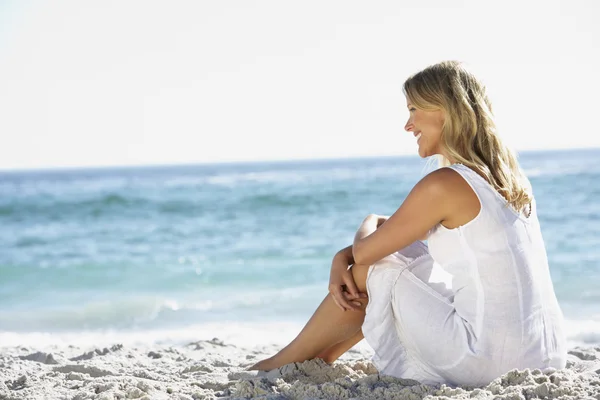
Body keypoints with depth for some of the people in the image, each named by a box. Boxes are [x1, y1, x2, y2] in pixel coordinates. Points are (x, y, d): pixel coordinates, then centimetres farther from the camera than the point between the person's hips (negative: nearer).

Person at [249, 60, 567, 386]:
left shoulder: (444, 185, -15)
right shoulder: (506, 176, 12)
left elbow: (364, 252, -4)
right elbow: (407, 232, 20)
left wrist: (370, 224, 18)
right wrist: (342, 257, 10)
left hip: (489, 359, -9)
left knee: (369, 274, 9)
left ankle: (285, 362, 27)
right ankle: (320, 357, 35)